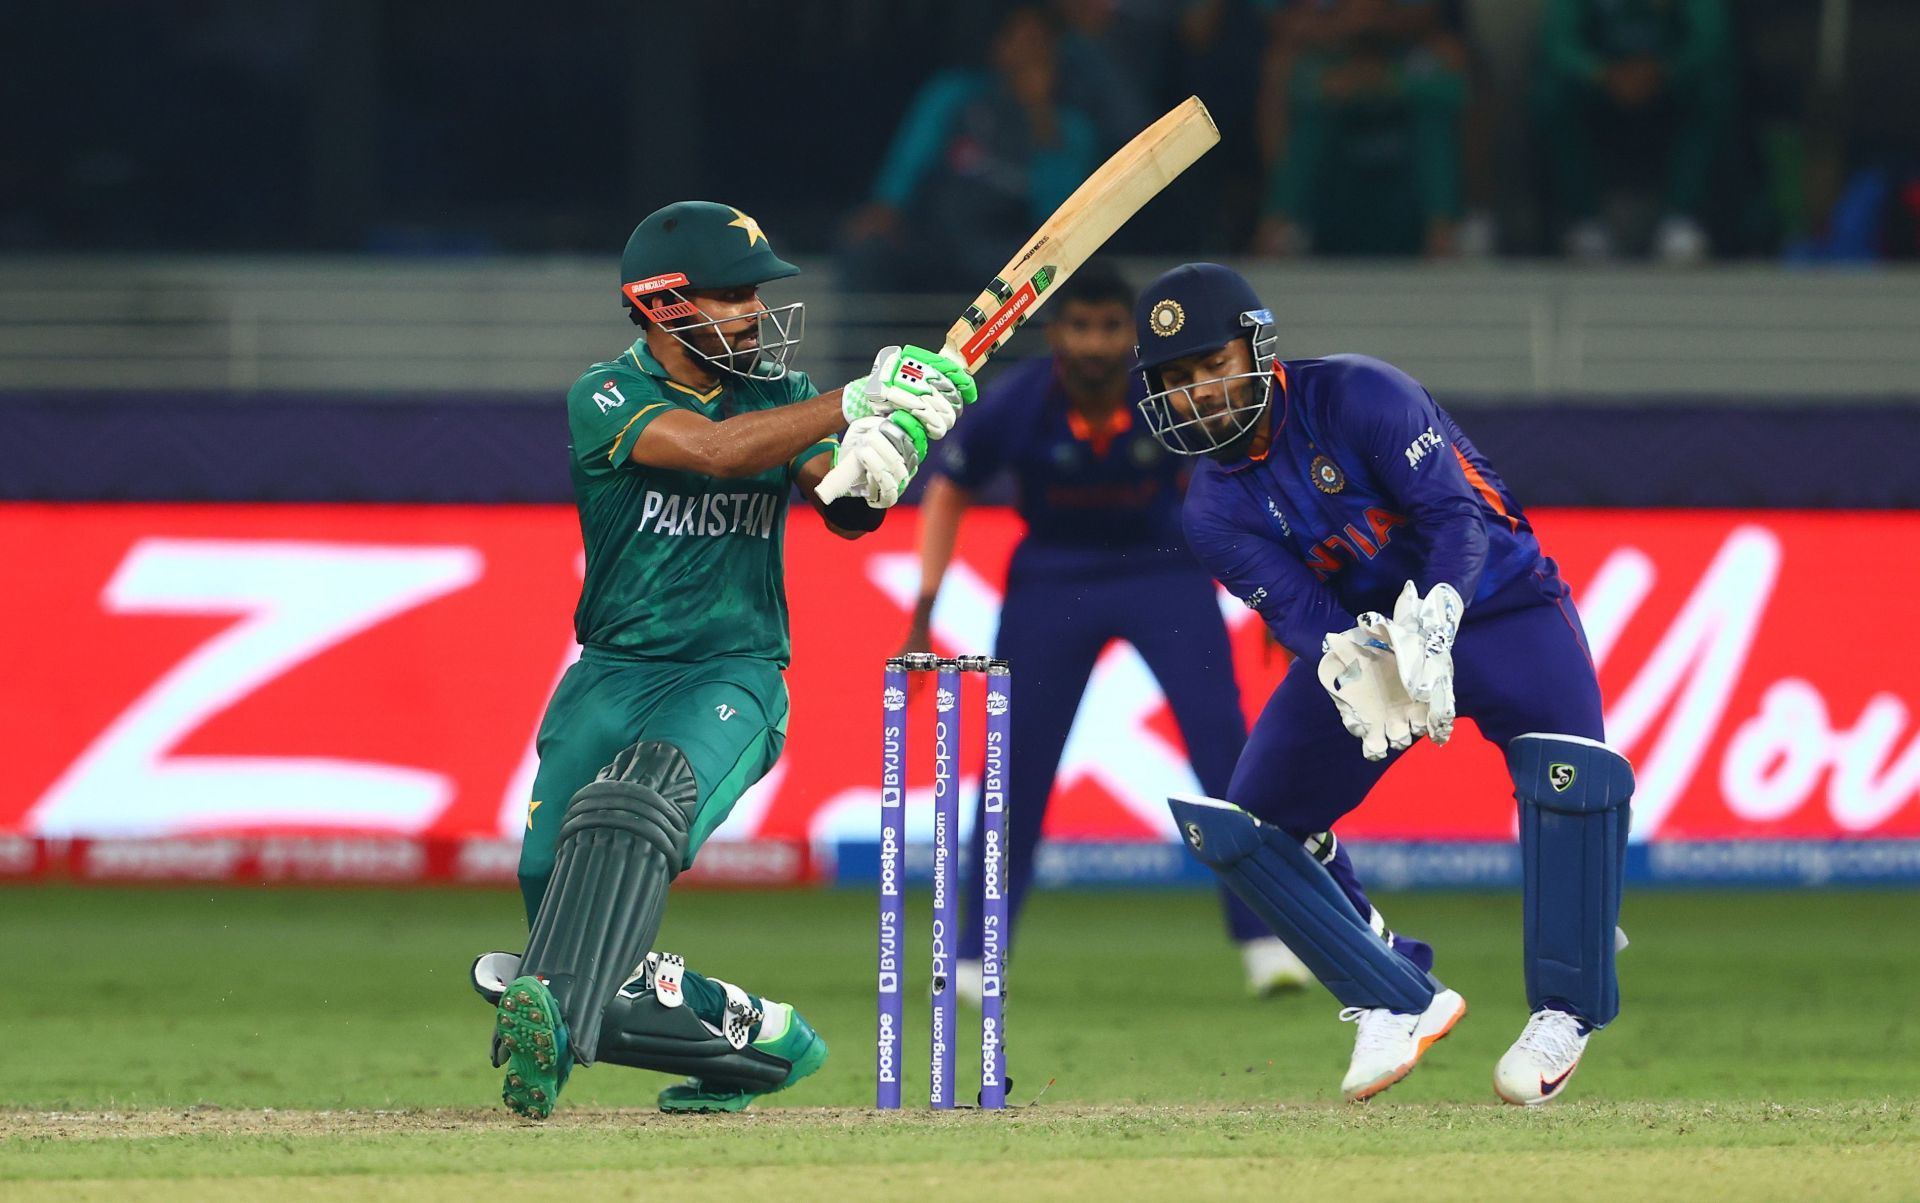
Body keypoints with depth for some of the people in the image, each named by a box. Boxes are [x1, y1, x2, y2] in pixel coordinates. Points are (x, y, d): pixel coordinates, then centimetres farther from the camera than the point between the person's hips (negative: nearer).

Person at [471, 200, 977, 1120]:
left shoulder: (778, 394, 8)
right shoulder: (608, 398, -5)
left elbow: (849, 514, -3)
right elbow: (711, 450, -23)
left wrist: (881, 460, -27)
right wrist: (858, 401, -26)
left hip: (734, 675, -1)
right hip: (612, 676, 1)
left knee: (641, 798, -33)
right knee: (552, 876, -9)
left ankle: (555, 1020, -53)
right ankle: (752, 1034, 11)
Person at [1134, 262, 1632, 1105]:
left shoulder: (1356, 397, -21)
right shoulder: (1214, 512, -7)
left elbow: (1456, 512, -27)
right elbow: (1298, 609, -20)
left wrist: (1434, 624, -44)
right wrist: (1348, 663, -43)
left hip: (1493, 602, -5)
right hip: (1358, 632, 5)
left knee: (1571, 775, -31)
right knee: (1239, 827, -4)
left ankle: (1564, 1011, -13)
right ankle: (1401, 1001, 9)